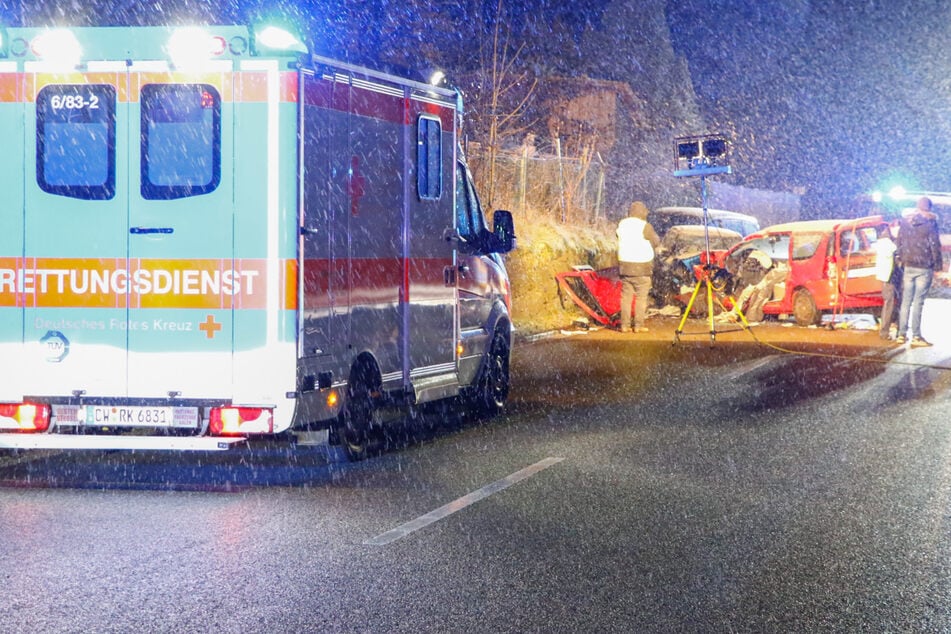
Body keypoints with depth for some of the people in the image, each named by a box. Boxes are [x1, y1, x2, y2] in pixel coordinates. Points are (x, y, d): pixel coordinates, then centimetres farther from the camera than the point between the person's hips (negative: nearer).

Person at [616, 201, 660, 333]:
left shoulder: (622, 224, 4)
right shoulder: (644, 226, -11)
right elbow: (656, 242, -1)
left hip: (624, 265, 5)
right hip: (641, 266, -5)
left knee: (626, 296, 8)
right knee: (641, 297, 0)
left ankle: (625, 324, 5)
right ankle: (639, 325, -2)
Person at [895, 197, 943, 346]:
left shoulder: (905, 222, 8)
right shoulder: (930, 223, -8)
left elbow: (899, 243, 12)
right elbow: (935, 245, -8)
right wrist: (937, 265, -1)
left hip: (908, 267, 4)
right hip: (924, 267, -4)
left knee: (906, 302, 10)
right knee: (918, 302, -5)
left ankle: (902, 334, 9)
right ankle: (916, 336, -6)